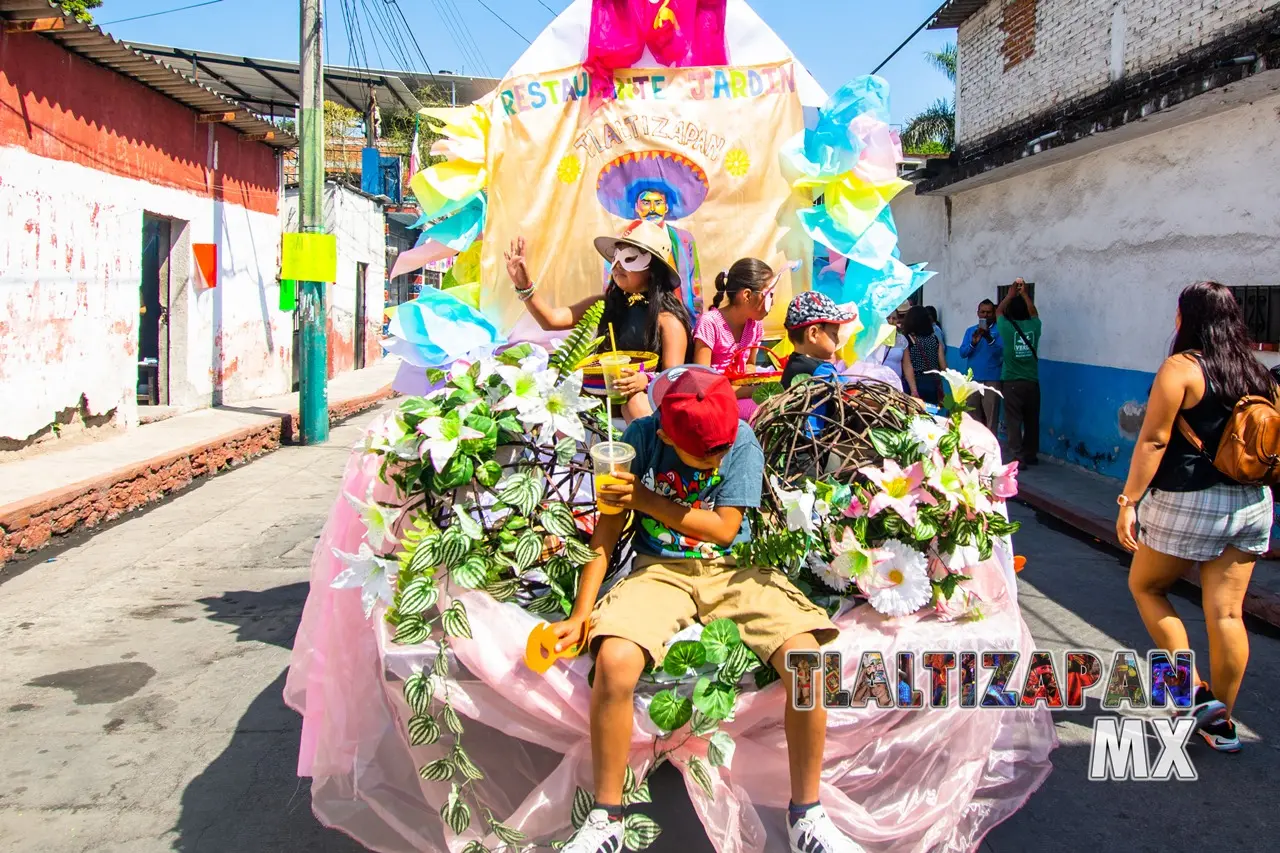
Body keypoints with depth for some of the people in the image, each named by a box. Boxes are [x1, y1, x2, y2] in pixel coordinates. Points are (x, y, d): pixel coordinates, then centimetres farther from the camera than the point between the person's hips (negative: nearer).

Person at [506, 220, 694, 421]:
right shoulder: (605, 305, 9)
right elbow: (553, 319, 2)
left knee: (635, 401, -37)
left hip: (649, 400, -6)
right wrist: (524, 286, -12)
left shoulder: (668, 319, -6)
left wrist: (645, 381, -33)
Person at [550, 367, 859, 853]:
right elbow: (609, 529, -3)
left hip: (731, 569, 1)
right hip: (660, 570, 0)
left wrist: (646, 499, -10)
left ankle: (807, 813, -2)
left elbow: (723, 529, -6)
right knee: (614, 661, -31)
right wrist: (580, 614, -8)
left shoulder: (742, 441, -6)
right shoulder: (641, 438, -5)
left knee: (806, 659, -25)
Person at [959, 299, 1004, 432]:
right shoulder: (970, 330, 12)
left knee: (990, 416, -7)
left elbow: (1002, 351, -12)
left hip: (992, 379, -4)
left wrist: (989, 339, -27)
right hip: (972, 379, 4)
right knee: (973, 415, 9)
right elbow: (962, 353, 5)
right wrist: (973, 343, -14)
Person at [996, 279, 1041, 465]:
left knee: (1014, 421, -4)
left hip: (1012, 382, -3)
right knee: (1031, 420, 13)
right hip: (1032, 382, 3)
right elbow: (1033, 313, 23)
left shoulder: (1007, 327, -8)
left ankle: (1018, 457, -10)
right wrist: (1024, 294, 26)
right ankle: (1030, 455, 24)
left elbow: (998, 311, 13)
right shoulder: (1034, 326, -1)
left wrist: (1010, 294, 20)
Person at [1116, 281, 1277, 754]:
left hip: (1189, 502, -6)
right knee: (1226, 613, 9)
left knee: (1145, 586, 14)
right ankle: (1222, 721, 17)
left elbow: (1153, 441, -14)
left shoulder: (1181, 367, -11)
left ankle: (1194, 692, 9)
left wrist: (1128, 501, -11)